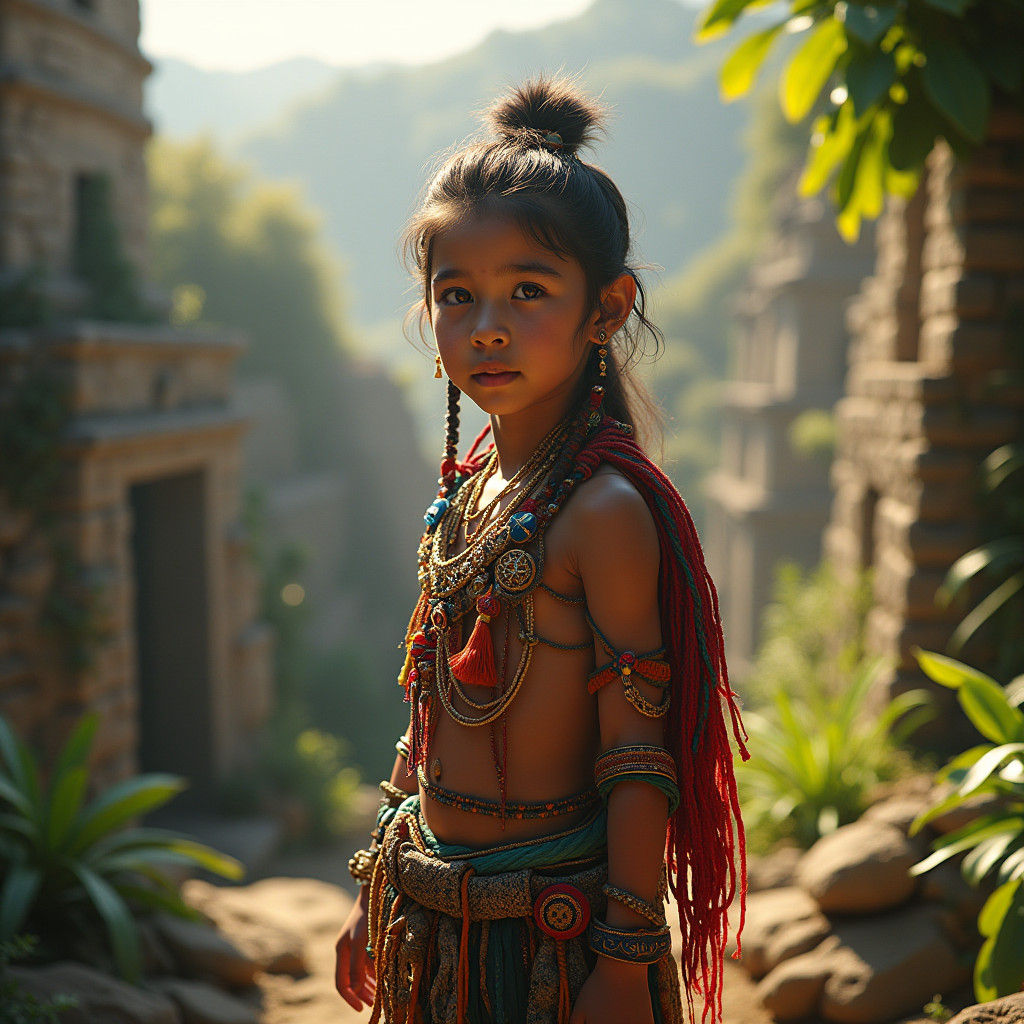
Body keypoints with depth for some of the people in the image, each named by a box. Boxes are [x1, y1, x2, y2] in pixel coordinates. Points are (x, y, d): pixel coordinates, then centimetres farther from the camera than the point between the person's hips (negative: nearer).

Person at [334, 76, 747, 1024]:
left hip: (557, 925, -6)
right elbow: (434, 714, 9)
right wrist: (377, 898, 14)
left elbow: (638, 759, -18)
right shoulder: (467, 489, 2)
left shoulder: (606, 509, -20)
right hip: (436, 912, 7)